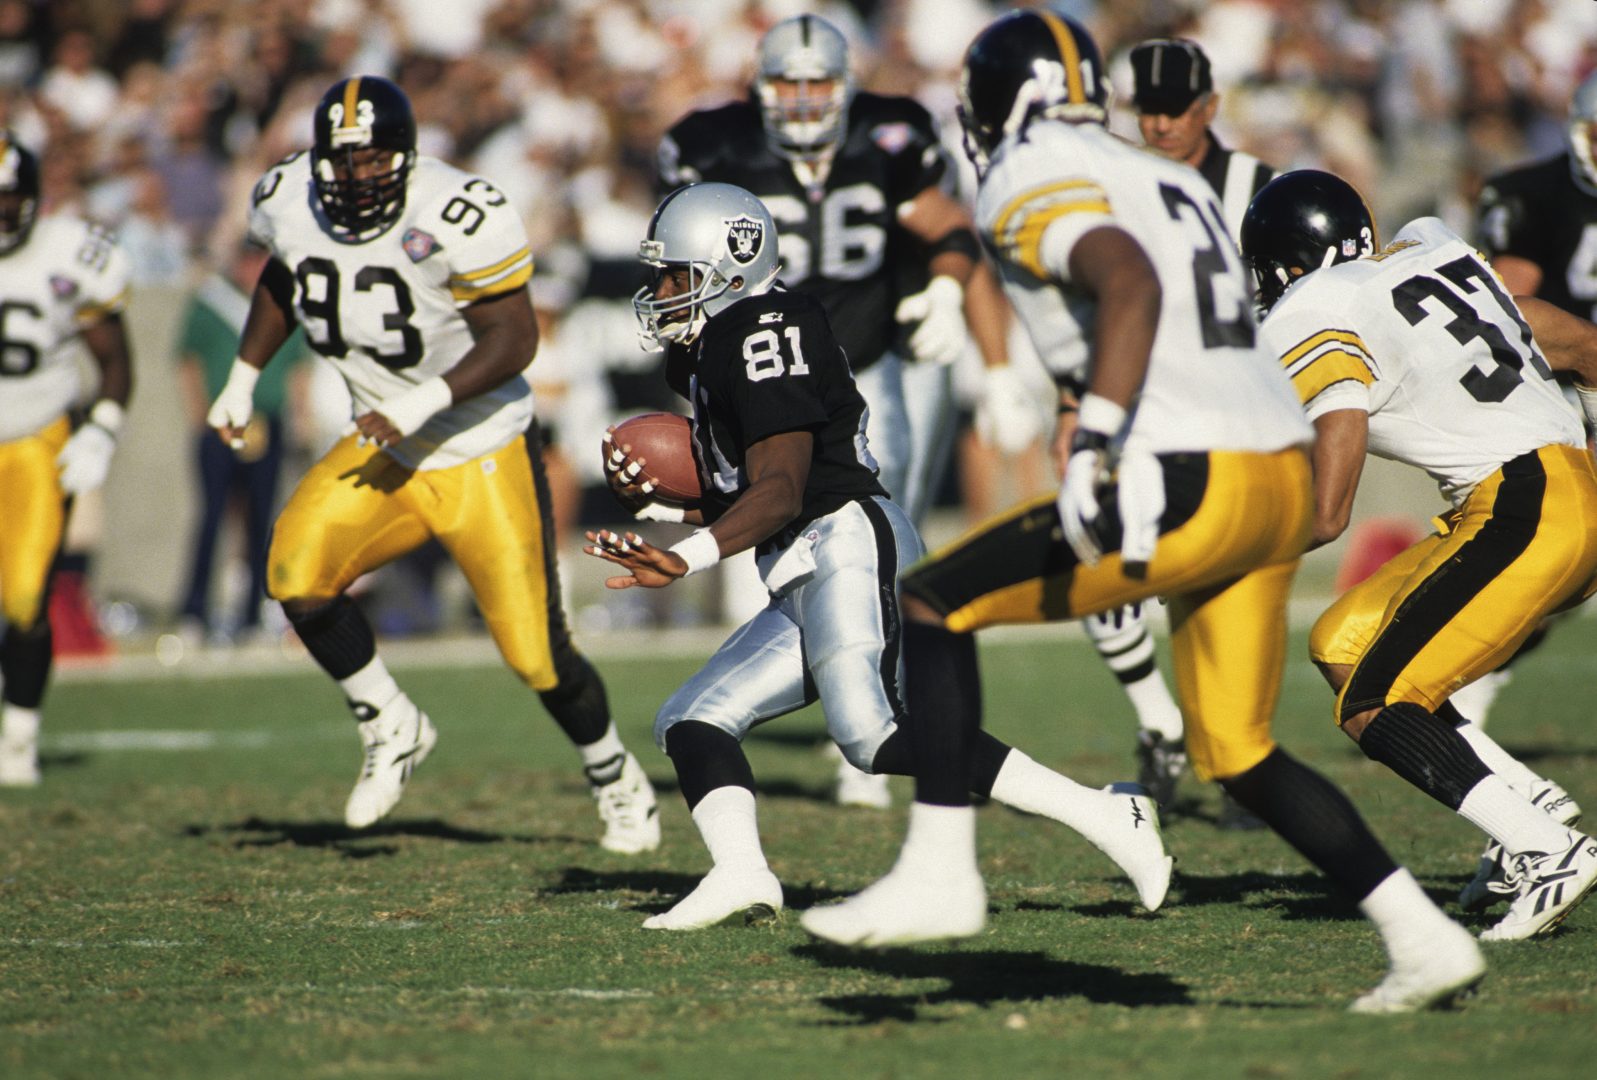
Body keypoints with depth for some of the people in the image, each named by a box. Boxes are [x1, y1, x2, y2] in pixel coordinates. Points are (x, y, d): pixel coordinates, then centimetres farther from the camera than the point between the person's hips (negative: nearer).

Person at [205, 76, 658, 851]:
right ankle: (391, 729, 4)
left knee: (537, 655, -4)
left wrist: (421, 405, -29)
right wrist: (243, 379, 12)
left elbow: (513, 339, -21)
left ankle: (616, 780, 25)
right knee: (297, 574, -19)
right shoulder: (287, 202, -6)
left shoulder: (457, 218, -24)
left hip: (484, 456, -5)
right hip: (383, 450, 5)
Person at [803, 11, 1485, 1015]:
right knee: (1240, 755, 19)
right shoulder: (1173, 183, 23)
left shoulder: (1034, 183, -3)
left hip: (1194, 483, -8)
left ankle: (939, 876, 2)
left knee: (934, 606, 5)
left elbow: (1130, 285, -22)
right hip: (1286, 477, 8)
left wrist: (1093, 449, -31)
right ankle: (1426, 938, 14)